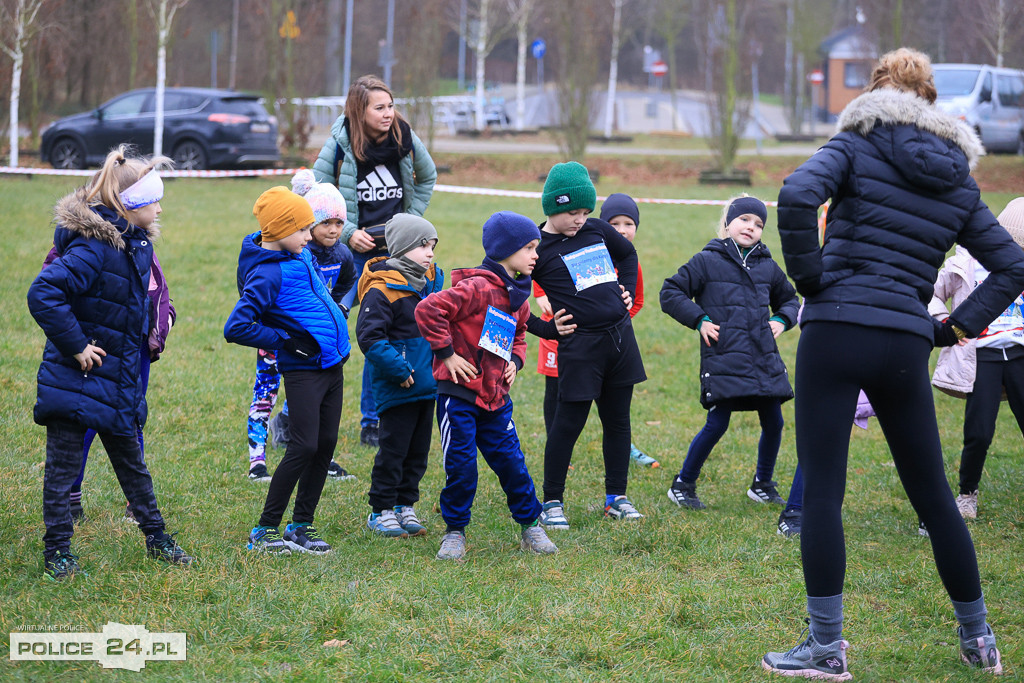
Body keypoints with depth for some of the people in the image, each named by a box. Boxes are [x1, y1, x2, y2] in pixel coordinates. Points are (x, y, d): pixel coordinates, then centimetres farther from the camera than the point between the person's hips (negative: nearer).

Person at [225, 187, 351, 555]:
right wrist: (284, 341, -18)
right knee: (304, 446, -11)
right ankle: (265, 530, -2)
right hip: (303, 370, -8)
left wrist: (334, 312, 19)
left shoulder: (302, 256, 7)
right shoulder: (267, 275, -19)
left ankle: (302, 525, 17)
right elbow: (235, 328, -24)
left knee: (326, 443, 9)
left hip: (332, 364, 8)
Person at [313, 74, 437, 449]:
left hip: (394, 250, 3)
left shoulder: (406, 140, -2)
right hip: (352, 250, -3)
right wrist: (347, 233, -9)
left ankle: (372, 422, 16)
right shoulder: (341, 144, -11)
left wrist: (411, 219, 9)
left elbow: (427, 177, 19)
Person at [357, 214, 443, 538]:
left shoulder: (432, 279, 9)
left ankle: (405, 504, 24)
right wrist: (398, 369, -22)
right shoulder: (382, 289, -16)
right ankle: (381, 511, 9)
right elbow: (369, 336, -20)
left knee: (418, 450, 13)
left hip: (428, 386, 8)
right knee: (394, 448, -1)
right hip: (397, 388, -8)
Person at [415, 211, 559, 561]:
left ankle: (530, 527, 21)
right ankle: (455, 532, 12)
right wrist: (447, 354, -17)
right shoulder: (478, 288, -17)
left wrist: (515, 361, 10)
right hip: (459, 392, -7)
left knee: (511, 462, 8)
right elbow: (428, 310, -24)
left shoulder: (518, 296, 11)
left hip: (495, 398, 7)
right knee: (461, 467, -2)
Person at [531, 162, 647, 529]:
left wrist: (628, 292, 16)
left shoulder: (598, 230, 8)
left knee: (618, 420, 11)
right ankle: (552, 502, 9)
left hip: (621, 335, 6)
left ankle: (616, 497, 20)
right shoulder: (537, 247, -8)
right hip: (580, 344, -6)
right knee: (569, 423, -1)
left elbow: (628, 253, 28)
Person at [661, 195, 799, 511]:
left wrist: (781, 321, 9)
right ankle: (683, 485, 7)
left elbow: (789, 299, 29)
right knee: (717, 424, -8)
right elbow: (670, 293, 1)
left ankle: (763, 485, 25)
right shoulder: (707, 261, 0)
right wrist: (699, 320, -7)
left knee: (773, 422, 5)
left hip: (764, 360, 5)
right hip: (723, 361, -5)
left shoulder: (768, 267, 14)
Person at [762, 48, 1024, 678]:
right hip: (905, 348, 4)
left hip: (834, 335, -4)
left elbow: (797, 195, -17)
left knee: (822, 491, 0)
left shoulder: (857, 147, 1)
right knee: (933, 496, 15)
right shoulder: (959, 181, 14)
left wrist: (810, 277, -6)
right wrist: (957, 329, 14)